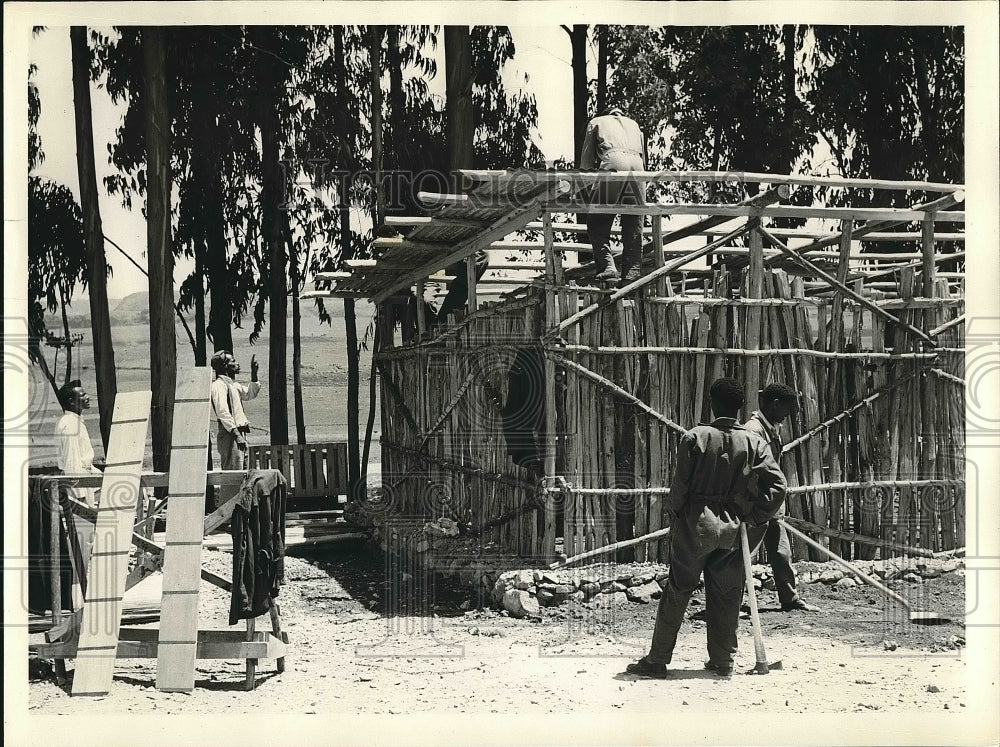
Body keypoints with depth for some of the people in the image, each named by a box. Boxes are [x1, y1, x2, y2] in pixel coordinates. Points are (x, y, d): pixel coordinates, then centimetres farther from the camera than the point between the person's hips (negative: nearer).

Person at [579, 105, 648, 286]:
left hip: (612, 164, -3)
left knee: (597, 223, 0)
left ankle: (607, 266, -17)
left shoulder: (596, 122, 28)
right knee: (634, 226, 5)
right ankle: (632, 276, -1)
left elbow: (586, 160, 23)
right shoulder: (633, 124, 38)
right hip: (636, 166, 3)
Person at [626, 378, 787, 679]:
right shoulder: (755, 444, -1)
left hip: (694, 527, -2)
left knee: (677, 592, 3)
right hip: (732, 530, 2)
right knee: (726, 595, 12)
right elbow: (777, 486, -5)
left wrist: (674, 517, 5)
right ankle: (723, 660, 17)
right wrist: (754, 517, 5)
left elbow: (680, 484, -8)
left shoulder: (695, 438, -8)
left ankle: (657, 660, 6)